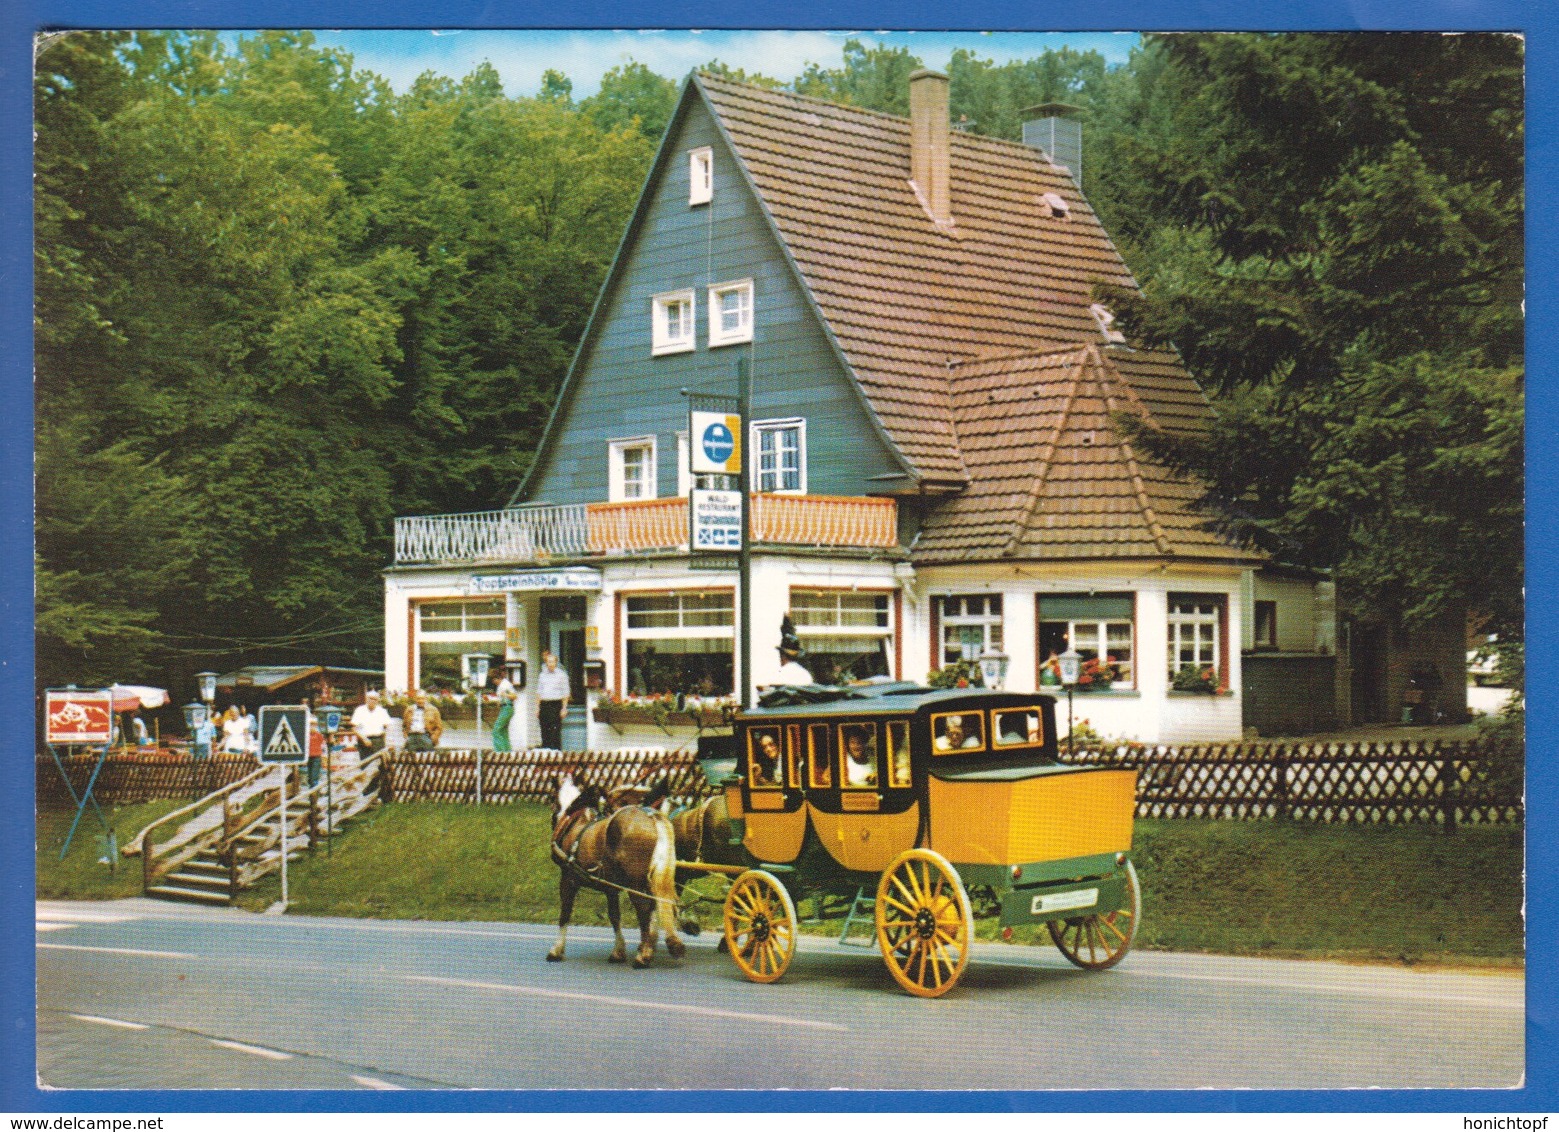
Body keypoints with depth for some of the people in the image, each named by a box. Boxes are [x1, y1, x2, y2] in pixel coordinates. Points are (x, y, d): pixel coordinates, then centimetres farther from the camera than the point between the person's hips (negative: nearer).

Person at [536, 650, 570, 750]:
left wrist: (564, 708, -5)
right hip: (544, 705, 4)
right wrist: (537, 707, 11)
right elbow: (539, 692, 17)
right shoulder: (542, 675, 13)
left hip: (556, 704, -4)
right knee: (545, 730, 3)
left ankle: (556, 749, -7)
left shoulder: (561, 675, 2)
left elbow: (565, 693, 1)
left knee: (555, 730, -8)